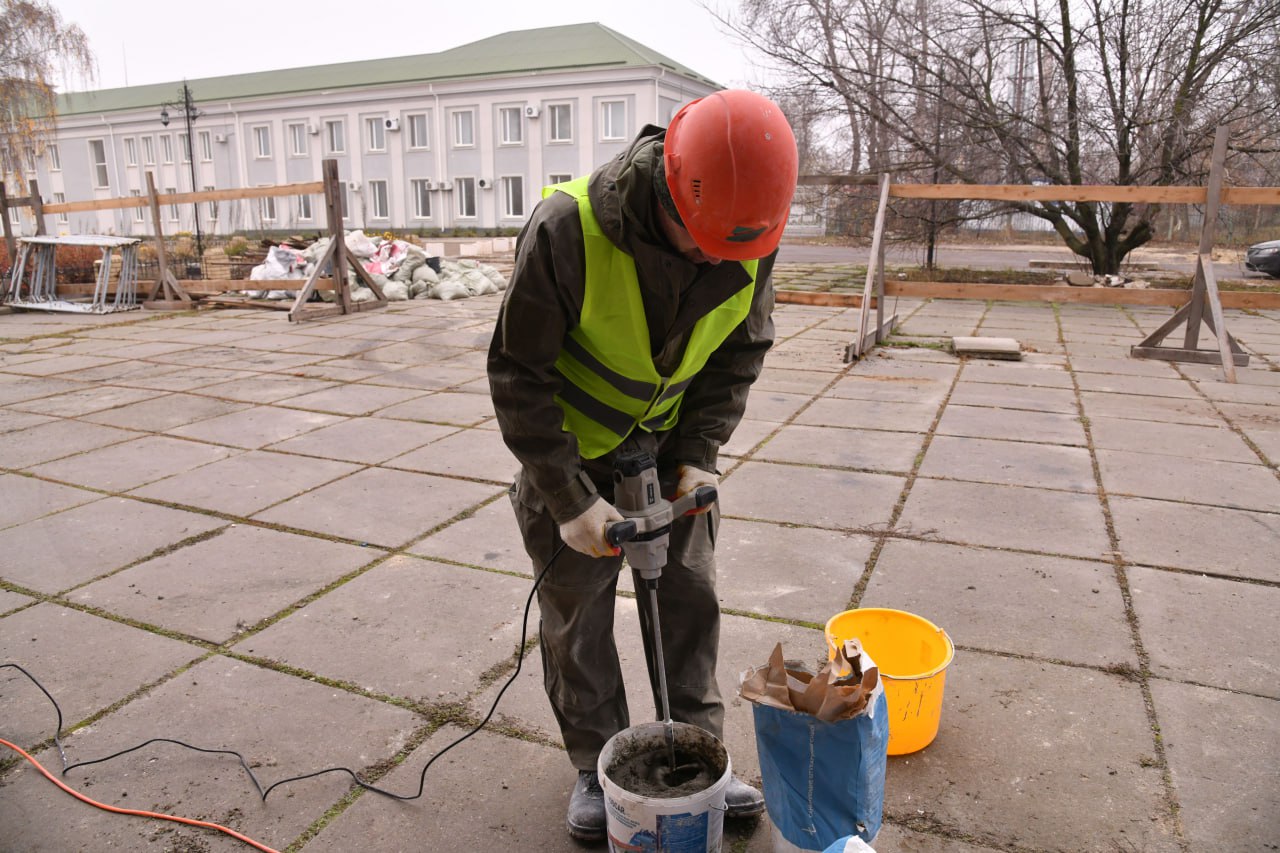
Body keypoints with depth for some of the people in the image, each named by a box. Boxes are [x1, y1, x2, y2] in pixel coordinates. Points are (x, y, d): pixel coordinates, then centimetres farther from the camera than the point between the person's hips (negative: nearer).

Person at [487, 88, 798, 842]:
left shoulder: (750, 237, -18)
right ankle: (598, 768, 29)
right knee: (577, 616, 8)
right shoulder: (568, 230, -32)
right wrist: (570, 499, -23)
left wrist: (697, 454, -11)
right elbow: (519, 375, -23)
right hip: (573, 445, -3)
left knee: (691, 600, 9)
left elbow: (742, 352, -2)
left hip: (667, 441, 3)